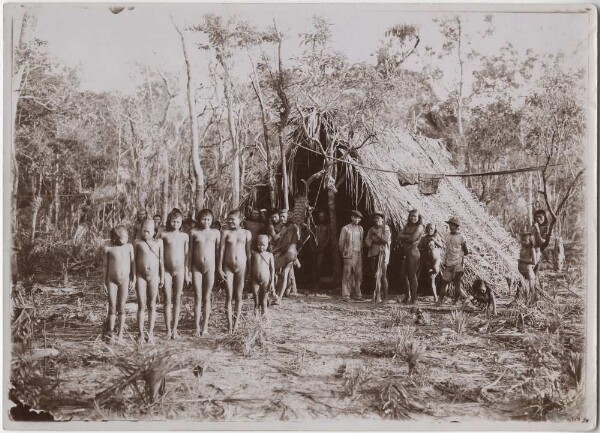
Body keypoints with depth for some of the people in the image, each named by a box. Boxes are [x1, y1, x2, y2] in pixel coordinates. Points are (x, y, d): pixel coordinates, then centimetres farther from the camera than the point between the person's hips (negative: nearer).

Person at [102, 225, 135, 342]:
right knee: (112, 306, 1)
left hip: (125, 280, 1)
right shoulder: (107, 249, -6)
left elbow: (133, 263, 4)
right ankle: (111, 332, 11)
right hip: (112, 281, -1)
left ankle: (120, 333, 9)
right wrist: (104, 283, 0)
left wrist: (134, 279, 3)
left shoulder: (129, 247, -2)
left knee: (121, 306, 3)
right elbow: (104, 266, -1)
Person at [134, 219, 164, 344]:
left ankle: (150, 334, 12)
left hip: (154, 276, 1)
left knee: (152, 305, 6)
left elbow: (161, 260, 5)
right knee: (141, 306, 0)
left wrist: (162, 277, 4)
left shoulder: (158, 242, 4)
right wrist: (133, 277, 2)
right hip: (140, 277, -1)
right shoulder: (138, 243, 2)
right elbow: (134, 260, 5)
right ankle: (141, 334, 5)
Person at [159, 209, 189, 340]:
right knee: (167, 300, 2)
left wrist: (187, 273, 5)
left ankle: (174, 329, 12)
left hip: (180, 270, 1)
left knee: (177, 300, 5)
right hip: (166, 270, -1)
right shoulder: (163, 235, 1)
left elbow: (186, 255, 8)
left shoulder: (184, 236, 5)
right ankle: (168, 329, 8)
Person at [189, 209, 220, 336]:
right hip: (196, 268, 0)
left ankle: (205, 326, 14)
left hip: (210, 267, 0)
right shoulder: (194, 232, 2)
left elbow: (218, 251, 7)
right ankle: (197, 327, 7)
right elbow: (190, 251, 5)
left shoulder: (215, 233, 4)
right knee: (197, 298, 2)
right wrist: (188, 269, 2)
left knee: (207, 298, 6)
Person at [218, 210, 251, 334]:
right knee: (229, 296, 0)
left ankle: (236, 322, 17)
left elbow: (249, 252, 5)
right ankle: (229, 324, 6)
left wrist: (250, 269, 3)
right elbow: (221, 250, -2)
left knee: (238, 296, 7)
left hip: (241, 267, 0)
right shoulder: (225, 233, 0)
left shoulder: (246, 233, 3)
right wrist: (220, 268, -7)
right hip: (228, 267, 0)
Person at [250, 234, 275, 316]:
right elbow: (250, 266, 9)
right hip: (255, 281, 1)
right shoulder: (253, 254, 3)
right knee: (256, 301, 4)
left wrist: (272, 282, -5)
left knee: (264, 301, 5)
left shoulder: (269, 255, 0)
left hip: (266, 281, -1)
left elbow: (272, 269, 0)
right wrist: (250, 278, 6)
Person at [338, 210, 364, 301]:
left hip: (359, 255, 4)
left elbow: (362, 242, 18)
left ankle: (358, 294, 10)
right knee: (347, 275, -6)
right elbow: (341, 243, 4)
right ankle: (346, 295, -3)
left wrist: (361, 254, 13)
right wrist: (344, 253, 5)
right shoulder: (345, 228, 2)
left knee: (358, 275, 2)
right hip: (349, 255, -4)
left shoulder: (360, 229, 15)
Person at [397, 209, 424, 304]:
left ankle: (413, 297, 6)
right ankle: (408, 294, 24)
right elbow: (399, 236, 5)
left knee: (412, 275, -3)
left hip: (413, 252, -7)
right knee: (403, 275, 9)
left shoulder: (419, 226, -4)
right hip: (405, 253, 7)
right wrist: (408, 236, -9)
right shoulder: (407, 226, 16)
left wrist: (403, 237, -2)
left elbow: (413, 239, -15)